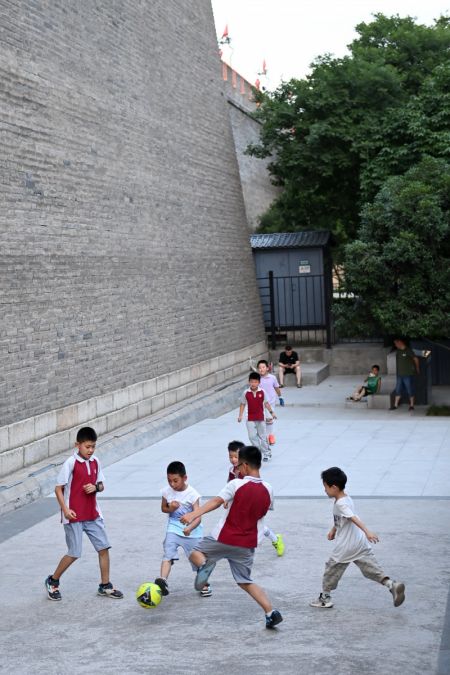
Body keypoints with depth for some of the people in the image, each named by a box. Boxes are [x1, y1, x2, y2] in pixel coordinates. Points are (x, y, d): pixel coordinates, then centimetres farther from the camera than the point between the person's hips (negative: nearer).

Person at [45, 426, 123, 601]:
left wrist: (96, 487, -10)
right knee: (74, 553, -2)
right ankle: (53, 581, 19)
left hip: (93, 514, 6)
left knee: (104, 547, 3)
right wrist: (65, 509, -18)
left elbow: (101, 485, 14)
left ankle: (105, 586, 15)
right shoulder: (70, 463, -13)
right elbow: (58, 488, -10)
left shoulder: (95, 462, 4)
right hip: (74, 516, -6)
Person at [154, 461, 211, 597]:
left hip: (192, 531, -2)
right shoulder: (166, 491, -7)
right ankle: (163, 581, -35)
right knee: (168, 554, -20)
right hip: (174, 528, 2)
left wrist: (190, 528, -44)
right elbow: (163, 508, 11)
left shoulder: (192, 494, -19)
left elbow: (198, 517, -25)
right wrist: (170, 509, -13)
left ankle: (204, 584, 32)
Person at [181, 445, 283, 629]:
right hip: (247, 545, 5)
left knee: (195, 552, 17)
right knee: (246, 582, 15)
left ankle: (205, 566, -15)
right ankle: (271, 612, 0)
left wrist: (193, 515, -30)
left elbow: (216, 501, -22)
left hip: (224, 538, -4)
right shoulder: (268, 491, 4)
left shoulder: (236, 484, -12)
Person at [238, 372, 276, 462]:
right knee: (252, 436, -3)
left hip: (260, 418, 0)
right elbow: (242, 404, 2)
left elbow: (266, 403, 4)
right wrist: (240, 415, -3)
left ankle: (267, 453, 20)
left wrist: (271, 412, 2)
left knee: (263, 436, 7)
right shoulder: (246, 393, -7)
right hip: (250, 419, 0)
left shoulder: (262, 392, -6)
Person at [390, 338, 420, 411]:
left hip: (408, 374, -6)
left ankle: (412, 405, 9)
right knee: (398, 390, 6)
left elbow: (416, 359, -1)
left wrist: (417, 369, 9)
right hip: (400, 374, 6)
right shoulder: (398, 352, 10)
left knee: (410, 391, 1)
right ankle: (395, 405, 10)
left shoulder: (408, 350, -9)